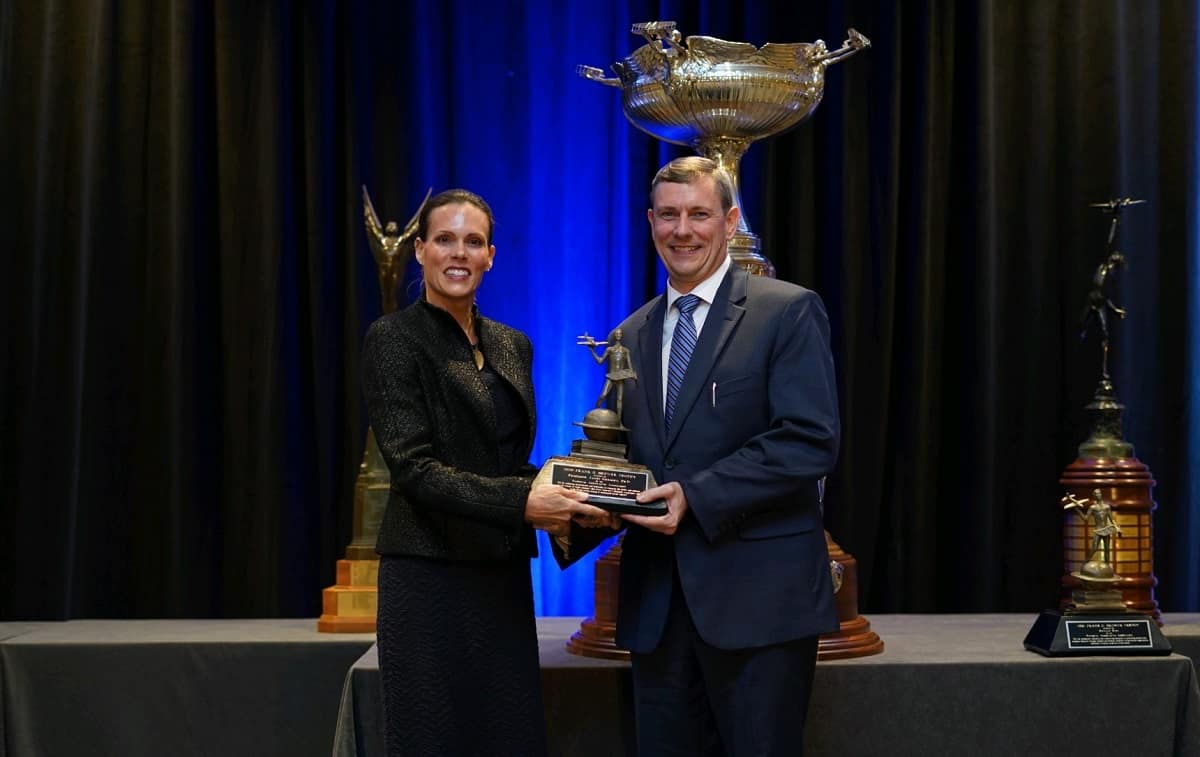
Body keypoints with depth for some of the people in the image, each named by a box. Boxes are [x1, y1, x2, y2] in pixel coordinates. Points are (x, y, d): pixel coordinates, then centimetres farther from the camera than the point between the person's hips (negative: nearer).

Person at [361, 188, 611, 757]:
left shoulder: (513, 345, 12)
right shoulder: (394, 339, -7)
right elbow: (414, 467, -17)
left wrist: (558, 497, -4)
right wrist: (522, 503, -27)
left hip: (503, 572, 6)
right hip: (430, 577, -6)